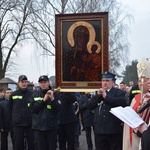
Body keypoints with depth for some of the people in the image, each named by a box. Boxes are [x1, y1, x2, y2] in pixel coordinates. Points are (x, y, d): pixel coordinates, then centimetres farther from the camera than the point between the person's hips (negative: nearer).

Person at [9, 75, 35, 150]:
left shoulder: (32, 94, 0)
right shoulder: (13, 95, 3)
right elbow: (10, 108, 10)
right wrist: (15, 118, 8)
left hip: (30, 124, -1)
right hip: (17, 124, 1)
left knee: (32, 144, 6)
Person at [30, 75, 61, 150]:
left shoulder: (54, 94, 4)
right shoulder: (34, 95, 8)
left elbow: (58, 109, -5)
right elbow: (33, 108, -4)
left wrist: (52, 98, -19)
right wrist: (44, 100, -12)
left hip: (52, 127, -1)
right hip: (38, 127, 1)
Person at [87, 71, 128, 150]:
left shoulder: (119, 92, 2)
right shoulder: (98, 93, 18)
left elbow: (123, 102, -19)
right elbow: (89, 106, 8)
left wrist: (106, 96, -14)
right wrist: (98, 95, -4)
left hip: (114, 130, -4)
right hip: (99, 130, 5)